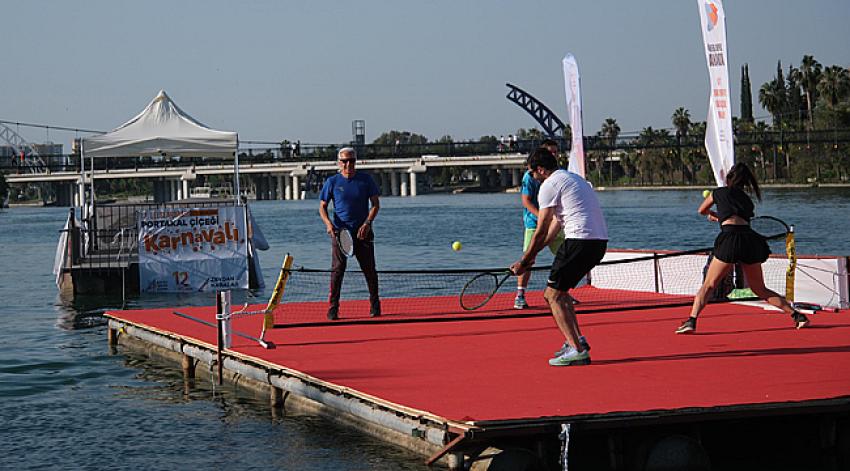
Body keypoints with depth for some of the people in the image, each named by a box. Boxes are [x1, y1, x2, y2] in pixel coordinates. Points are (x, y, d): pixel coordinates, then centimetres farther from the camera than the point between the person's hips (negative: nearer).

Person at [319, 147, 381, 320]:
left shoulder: (366, 179, 3)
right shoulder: (332, 182, 2)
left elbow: (375, 204, 3)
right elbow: (322, 206, 6)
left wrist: (367, 223, -10)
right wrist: (328, 223, -12)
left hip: (362, 232, 1)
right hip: (340, 232, -1)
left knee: (369, 270, 6)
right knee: (337, 269, -8)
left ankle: (375, 305, 21)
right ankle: (333, 308, -5)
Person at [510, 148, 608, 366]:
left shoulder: (549, 185, -3)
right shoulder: (573, 178, 26)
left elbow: (541, 232, -3)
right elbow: (555, 224, 27)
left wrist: (524, 261, 7)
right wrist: (533, 254, 27)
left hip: (580, 240, -9)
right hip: (600, 240, 9)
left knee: (553, 295, -3)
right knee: (559, 291, 22)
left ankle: (577, 350, -13)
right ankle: (576, 340, 16)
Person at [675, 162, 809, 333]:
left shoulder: (719, 192, 16)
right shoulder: (747, 200, 25)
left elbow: (701, 210, 33)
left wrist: (711, 213, 55)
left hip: (731, 239, -4)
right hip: (751, 240, 4)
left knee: (708, 285, 2)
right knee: (760, 290, 17)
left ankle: (691, 321, -14)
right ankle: (797, 315, 11)